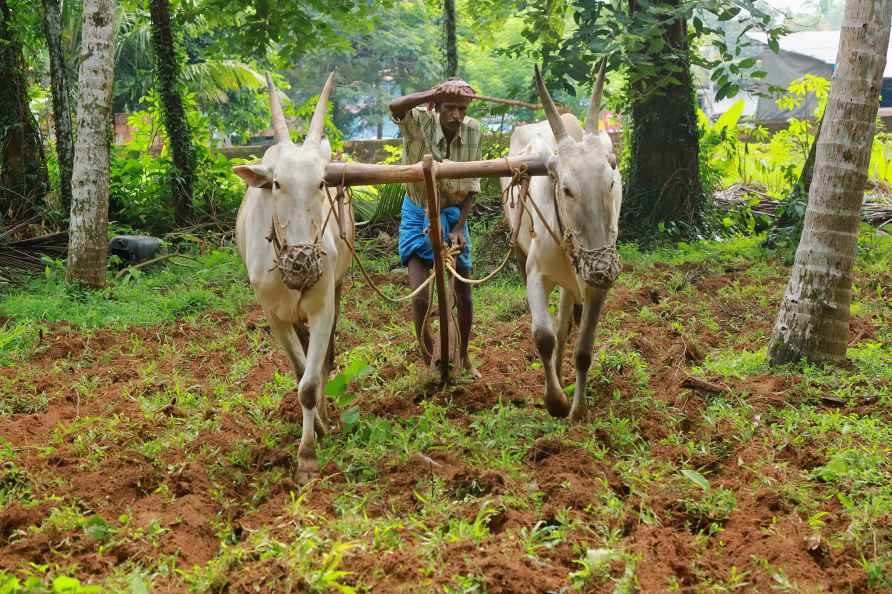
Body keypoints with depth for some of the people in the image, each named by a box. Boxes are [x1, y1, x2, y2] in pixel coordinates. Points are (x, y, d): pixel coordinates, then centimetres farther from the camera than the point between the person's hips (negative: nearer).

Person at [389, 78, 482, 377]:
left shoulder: (472, 130, -9)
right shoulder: (421, 122, -19)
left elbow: (471, 186, -4)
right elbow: (395, 107, -43)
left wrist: (459, 227, -12)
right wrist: (436, 93, -53)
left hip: (453, 215, 3)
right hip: (418, 214, -3)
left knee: (464, 295, 10)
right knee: (420, 298, -11)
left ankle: (464, 358, 33)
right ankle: (431, 363, 9)